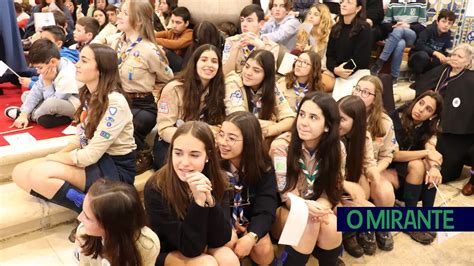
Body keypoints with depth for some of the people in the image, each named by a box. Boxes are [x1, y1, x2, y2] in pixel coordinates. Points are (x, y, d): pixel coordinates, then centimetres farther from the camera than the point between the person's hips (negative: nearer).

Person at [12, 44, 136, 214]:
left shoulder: (114, 103, -21)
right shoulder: (89, 95, 6)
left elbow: (91, 155, -21)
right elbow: (81, 137, 13)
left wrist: (51, 158, -8)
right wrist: (57, 156, -3)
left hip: (115, 169, -9)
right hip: (92, 161, 9)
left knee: (39, 174, -25)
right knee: (20, 173, -2)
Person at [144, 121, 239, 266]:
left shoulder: (215, 180, -16)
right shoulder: (156, 189, -28)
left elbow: (221, 239, -20)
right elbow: (190, 247, -27)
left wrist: (209, 201, -34)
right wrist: (198, 201, -40)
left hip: (202, 245, 4)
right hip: (166, 253, -3)